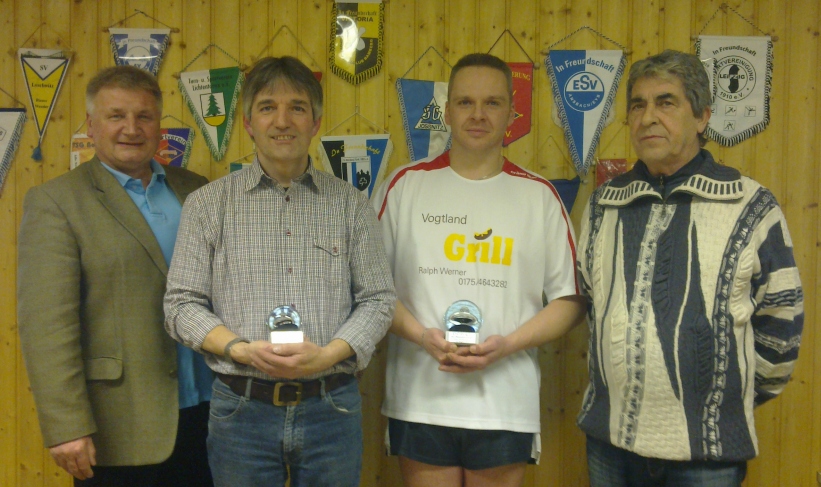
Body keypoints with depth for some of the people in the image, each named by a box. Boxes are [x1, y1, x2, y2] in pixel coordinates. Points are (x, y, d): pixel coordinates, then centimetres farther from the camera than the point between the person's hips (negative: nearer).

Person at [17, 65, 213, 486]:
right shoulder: (55, 202, -5)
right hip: (120, 430, -4)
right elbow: (46, 323, -12)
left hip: (205, 415, 4)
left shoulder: (194, 190, 10)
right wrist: (66, 427, -17)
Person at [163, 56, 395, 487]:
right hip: (242, 408, 0)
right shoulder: (208, 204, 4)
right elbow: (182, 304, 1)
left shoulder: (350, 203, 6)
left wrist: (328, 354, -12)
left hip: (331, 407, 1)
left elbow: (377, 299, 3)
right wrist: (241, 349, -14)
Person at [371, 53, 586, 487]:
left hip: (505, 407, 1)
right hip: (419, 401, 0)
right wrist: (421, 335, -12)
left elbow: (569, 298, 4)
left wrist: (506, 345, -10)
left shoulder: (539, 196, 4)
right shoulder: (404, 186, 3)